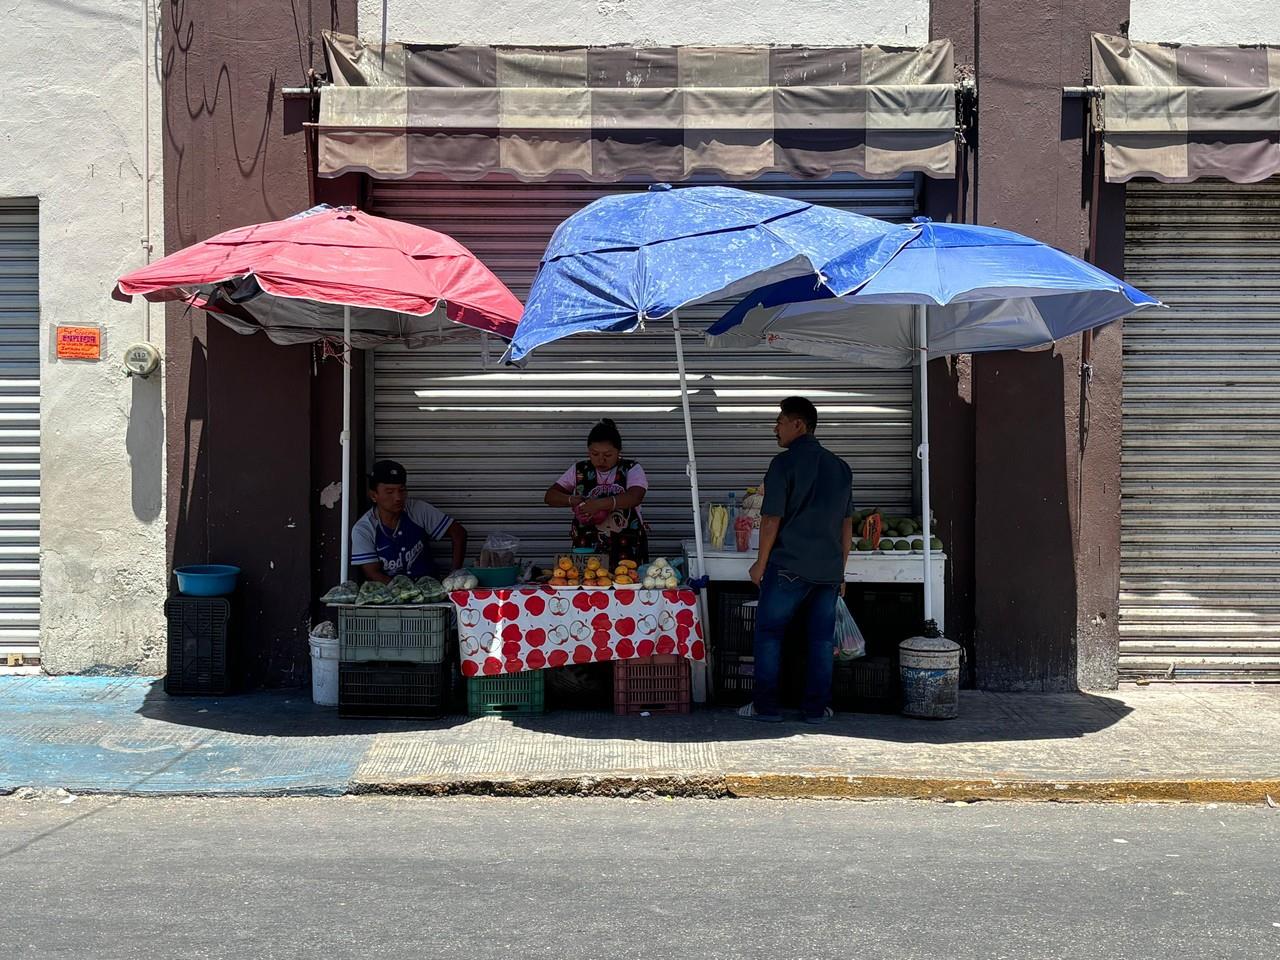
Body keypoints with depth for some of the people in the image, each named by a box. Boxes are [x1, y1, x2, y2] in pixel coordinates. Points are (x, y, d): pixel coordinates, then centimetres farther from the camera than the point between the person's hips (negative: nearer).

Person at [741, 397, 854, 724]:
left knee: (769, 633, 7)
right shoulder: (840, 467, 11)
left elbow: (772, 519, -10)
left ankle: (766, 706, 8)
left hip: (789, 567, -5)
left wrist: (761, 563, 1)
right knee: (821, 638, 8)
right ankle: (815, 709, 11)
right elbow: (847, 524, 13)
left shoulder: (785, 463, -8)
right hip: (829, 569, 5)